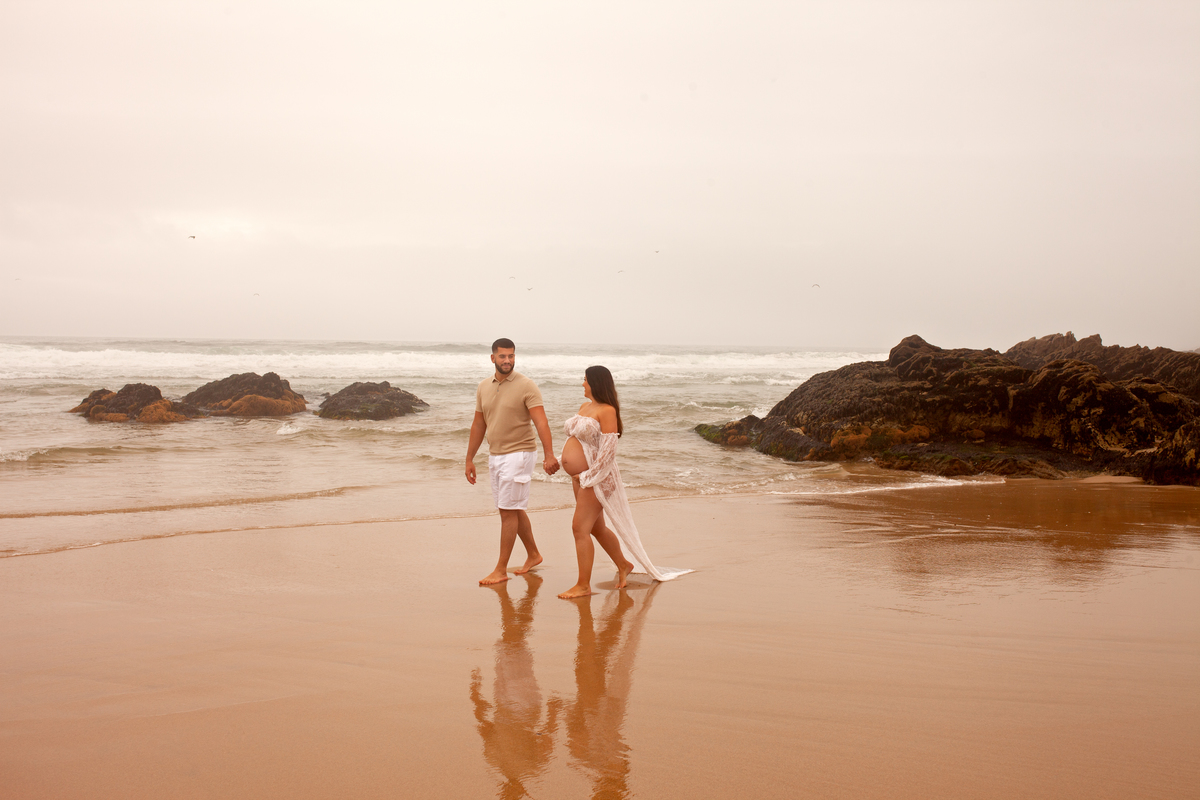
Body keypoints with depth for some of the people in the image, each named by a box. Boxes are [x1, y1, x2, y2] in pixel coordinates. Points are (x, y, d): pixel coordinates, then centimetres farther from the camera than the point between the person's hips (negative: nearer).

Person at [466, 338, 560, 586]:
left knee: (508, 511, -6)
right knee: (514, 510, 15)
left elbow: (541, 421, -20)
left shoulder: (526, 386, -12)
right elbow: (478, 424, 14)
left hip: (518, 454, -7)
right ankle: (533, 555, 32)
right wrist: (469, 459, 13)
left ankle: (501, 570, -1)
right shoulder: (484, 387, 7)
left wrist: (549, 456, -31)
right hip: (495, 455, 7)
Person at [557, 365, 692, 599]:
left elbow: (608, 451, -20)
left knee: (580, 528, -11)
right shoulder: (585, 407, 12)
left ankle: (583, 586, -6)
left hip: (596, 479, -9)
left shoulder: (606, 411, -15)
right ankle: (623, 565, 36)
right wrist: (577, 475, 13)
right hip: (581, 479, 9)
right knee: (597, 528, 18)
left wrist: (587, 476, -19)